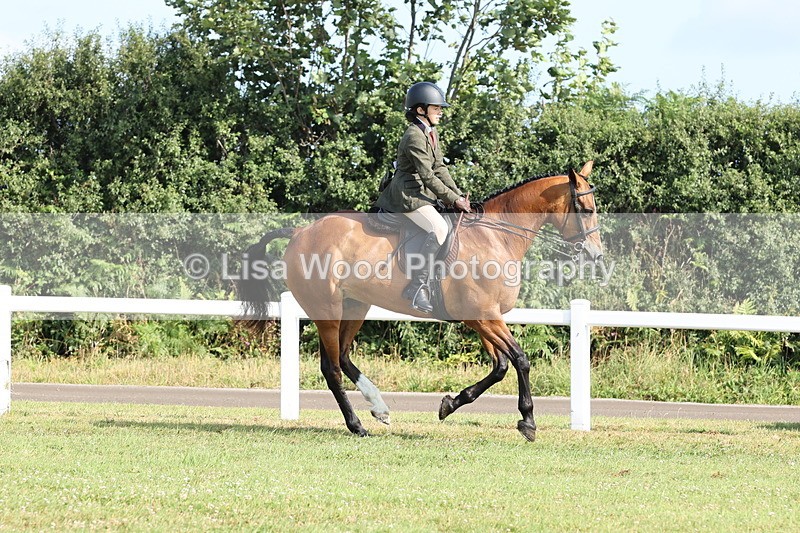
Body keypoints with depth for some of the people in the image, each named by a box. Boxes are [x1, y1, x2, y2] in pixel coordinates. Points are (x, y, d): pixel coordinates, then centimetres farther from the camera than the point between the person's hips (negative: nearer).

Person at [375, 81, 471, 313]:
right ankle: (418, 286, -33)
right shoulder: (414, 137, -18)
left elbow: (439, 169, 13)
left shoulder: (432, 134, 14)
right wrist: (453, 199, -18)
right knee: (439, 228, -30)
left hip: (423, 194, 11)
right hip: (407, 195, -11)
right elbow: (428, 175, -21)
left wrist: (459, 195, 2)